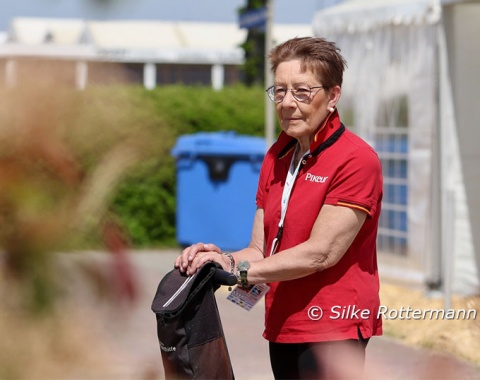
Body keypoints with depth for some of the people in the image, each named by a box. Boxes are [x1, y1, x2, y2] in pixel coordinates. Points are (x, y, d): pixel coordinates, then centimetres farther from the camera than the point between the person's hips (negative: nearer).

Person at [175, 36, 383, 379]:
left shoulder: (357, 159, -10)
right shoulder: (277, 156, 13)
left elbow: (321, 252, -16)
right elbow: (261, 250, 11)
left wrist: (241, 270, -15)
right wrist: (224, 260, -10)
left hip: (332, 329, -7)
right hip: (283, 327, 7)